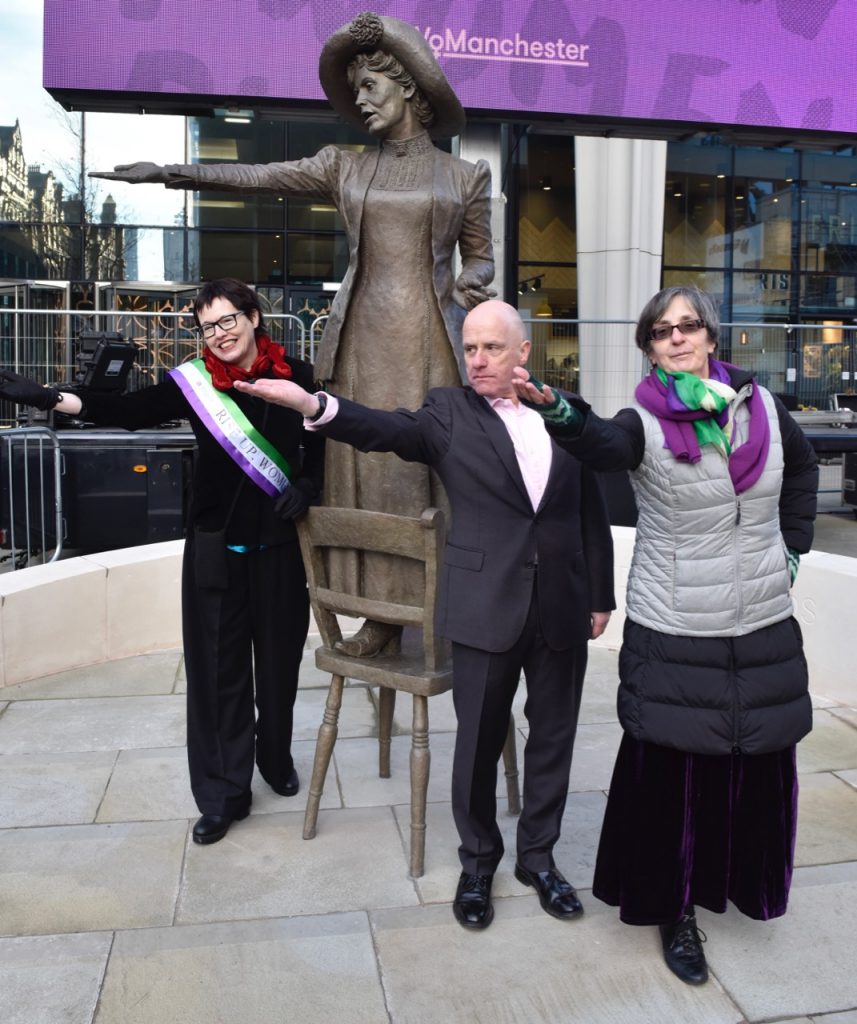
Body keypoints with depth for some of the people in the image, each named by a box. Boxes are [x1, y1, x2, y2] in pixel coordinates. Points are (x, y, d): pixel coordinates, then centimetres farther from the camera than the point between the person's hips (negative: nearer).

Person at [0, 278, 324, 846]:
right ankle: (224, 793, 18)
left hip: (280, 546, 1)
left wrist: (307, 487, -7)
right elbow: (128, 410, -13)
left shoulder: (296, 376, -1)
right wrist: (49, 397, -25)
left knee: (278, 658, 12)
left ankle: (277, 758, 38)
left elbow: (320, 445, 9)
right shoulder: (194, 382, -4)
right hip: (216, 549, -1)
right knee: (218, 666, 4)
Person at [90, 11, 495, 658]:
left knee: (434, 468, -2)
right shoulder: (345, 167, 13)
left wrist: (467, 284, -9)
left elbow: (481, 258, 13)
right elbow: (256, 177, 8)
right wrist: (169, 173, 1)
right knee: (368, 469, 0)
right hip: (365, 339, 2)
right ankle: (384, 611, 10)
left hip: (432, 340, -2)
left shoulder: (465, 175, 9)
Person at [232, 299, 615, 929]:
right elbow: (389, 429, -21)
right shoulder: (448, 412, -1)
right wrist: (313, 404, -39)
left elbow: (592, 512, 9)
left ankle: (538, 855, 35)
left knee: (553, 735, 14)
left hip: (562, 610, 3)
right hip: (487, 609, -2)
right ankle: (478, 864, 32)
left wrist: (602, 596, 9)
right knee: (479, 741, 9)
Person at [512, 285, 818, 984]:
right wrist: (558, 411, -54)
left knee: (758, 766, 15)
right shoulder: (644, 424, -9)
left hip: (764, 626, 4)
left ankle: (741, 879, 40)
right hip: (674, 634, -4)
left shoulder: (761, 406, 2)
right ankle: (672, 908, 23)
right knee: (672, 772, 3)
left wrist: (793, 546, 13)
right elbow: (601, 445, -33)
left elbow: (803, 467, 21)